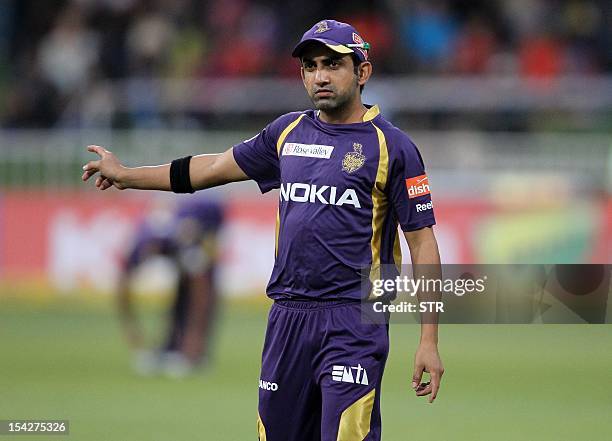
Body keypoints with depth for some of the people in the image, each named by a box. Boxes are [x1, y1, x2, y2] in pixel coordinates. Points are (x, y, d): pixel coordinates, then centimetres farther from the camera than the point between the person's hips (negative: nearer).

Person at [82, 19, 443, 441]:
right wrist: (126, 175, 34)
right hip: (288, 319, 6)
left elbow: (423, 243, -4)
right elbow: (217, 168, 27)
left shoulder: (392, 146, -3)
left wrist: (429, 342, -11)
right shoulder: (288, 132, 14)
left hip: (353, 324, -6)